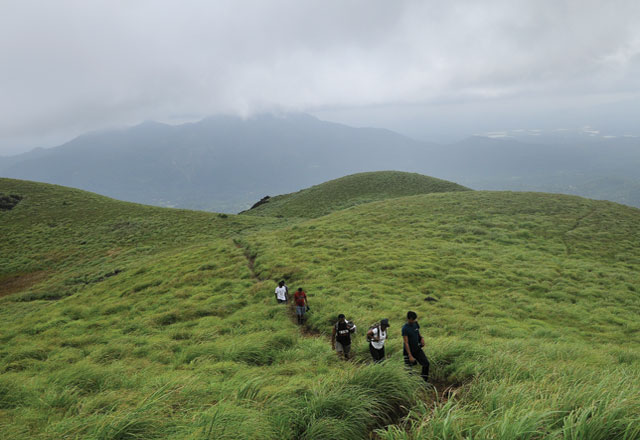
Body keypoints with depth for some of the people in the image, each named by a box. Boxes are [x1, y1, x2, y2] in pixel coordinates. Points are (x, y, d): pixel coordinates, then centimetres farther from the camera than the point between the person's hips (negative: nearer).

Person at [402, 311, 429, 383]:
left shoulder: (416, 324, -3)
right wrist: (410, 356, -23)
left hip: (417, 349, 6)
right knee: (409, 369, 2)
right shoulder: (405, 328, -22)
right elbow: (406, 343, -21)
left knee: (426, 363, 1)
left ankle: (424, 381, 15)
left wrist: (422, 338, -8)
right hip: (409, 351, -6)